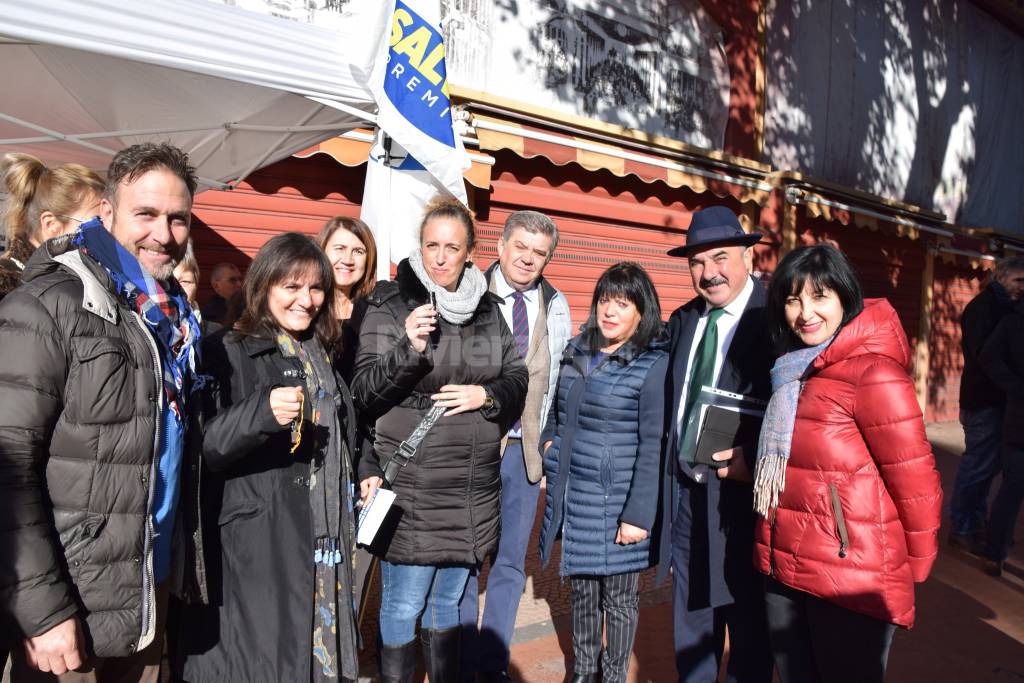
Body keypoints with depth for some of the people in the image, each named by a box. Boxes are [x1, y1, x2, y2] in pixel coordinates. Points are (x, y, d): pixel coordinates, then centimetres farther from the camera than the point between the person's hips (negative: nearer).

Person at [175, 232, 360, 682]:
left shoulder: (321, 355, 13)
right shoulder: (229, 353, -8)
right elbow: (204, 448, -19)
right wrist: (263, 411, -33)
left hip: (324, 540, 6)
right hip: (258, 541, -6)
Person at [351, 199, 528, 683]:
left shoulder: (488, 308, 8)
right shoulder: (391, 305, -5)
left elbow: (518, 379, 12)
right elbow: (364, 393, -10)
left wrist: (486, 395, -9)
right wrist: (408, 348, -26)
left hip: (475, 489, 4)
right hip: (411, 487, -4)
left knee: (448, 600, 20)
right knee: (403, 606, 5)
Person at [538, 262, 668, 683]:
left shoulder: (653, 364, -12)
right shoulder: (577, 352, 7)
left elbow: (653, 446, -15)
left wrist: (638, 514, -17)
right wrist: (549, 442, 7)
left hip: (617, 502, -5)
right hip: (572, 496, 6)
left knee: (618, 596, 11)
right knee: (582, 589, 19)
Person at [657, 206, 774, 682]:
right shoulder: (683, 320, 7)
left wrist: (754, 459, -27)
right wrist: (670, 476, 8)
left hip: (742, 494, -6)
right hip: (685, 491, 6)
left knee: (749, 623, 15)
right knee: (690, 624, 22)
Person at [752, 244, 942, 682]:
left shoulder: (874, 374, -18)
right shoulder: (794, 369, 7)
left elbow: (915, 480, -14)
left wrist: (914, 564, -3)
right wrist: (749, 461, 2)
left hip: (852, 579, -7)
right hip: (783, 571, 7)